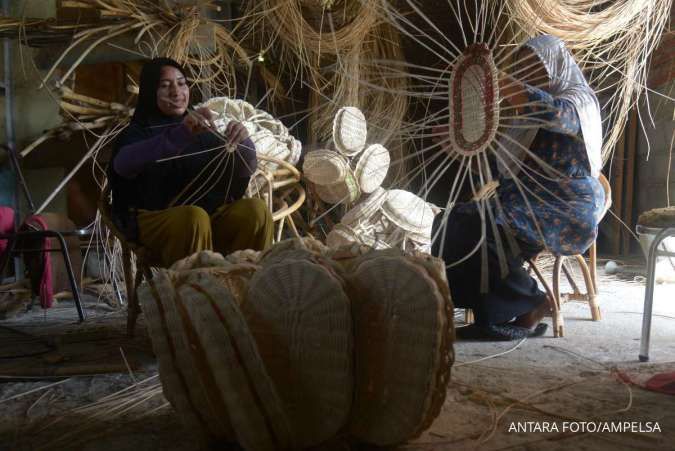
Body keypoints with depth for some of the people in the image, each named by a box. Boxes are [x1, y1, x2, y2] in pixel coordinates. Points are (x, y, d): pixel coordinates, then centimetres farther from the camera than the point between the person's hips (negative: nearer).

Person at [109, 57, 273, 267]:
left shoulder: (202, 131, 20)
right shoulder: (137, 133, 7)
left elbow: (244, 171, 7)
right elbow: (123, 164, -19)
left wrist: (242, 141, -17)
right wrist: (180, 133, -32)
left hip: (213, 213, 4)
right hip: (158, 219, -3)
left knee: (255, 208, -24)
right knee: (195, 218, -34)